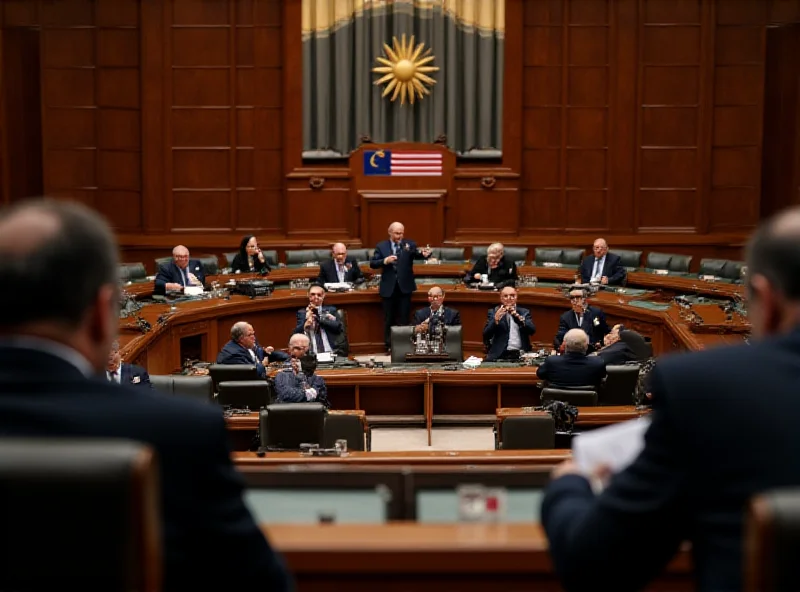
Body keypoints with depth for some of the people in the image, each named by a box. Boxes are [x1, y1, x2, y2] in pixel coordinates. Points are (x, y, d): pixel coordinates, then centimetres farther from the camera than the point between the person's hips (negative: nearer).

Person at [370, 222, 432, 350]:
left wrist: (424, 254, -35)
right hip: (388, 288, 1)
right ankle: (389, 346, 18)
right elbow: (372, 263, -3)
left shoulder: (409, 244, 1)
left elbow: (417, 255, -13)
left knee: (403, 319, 4)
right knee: (389, 319, 9)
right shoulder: (381, 246, 2)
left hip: (405, 287, 0)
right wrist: (385, 261, -20)